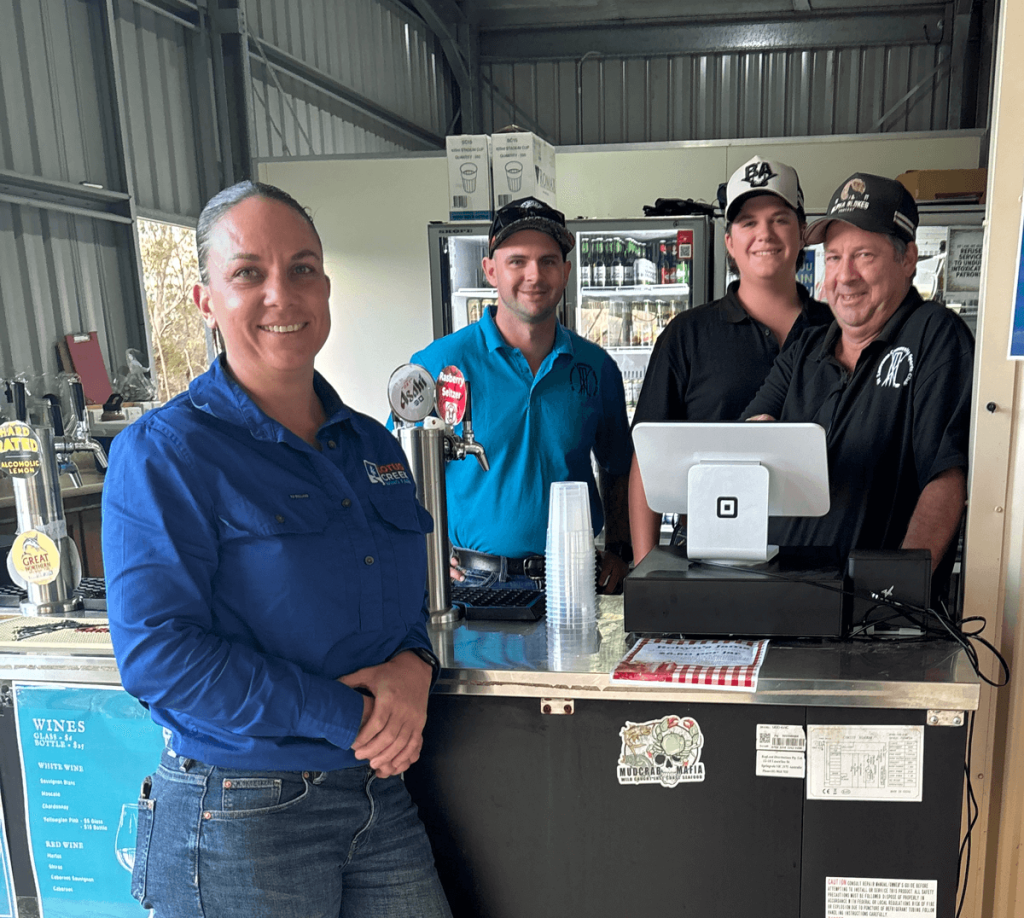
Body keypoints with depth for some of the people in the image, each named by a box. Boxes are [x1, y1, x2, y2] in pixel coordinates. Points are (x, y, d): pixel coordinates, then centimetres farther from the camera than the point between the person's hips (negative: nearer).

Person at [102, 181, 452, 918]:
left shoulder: (372, 445, 7)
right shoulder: (163, 452, -12)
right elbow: (157, 654, -19)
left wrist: (414, 665, -8)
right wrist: (349, 715, -20)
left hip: (382, 799, 5)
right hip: (237, 822, -5)